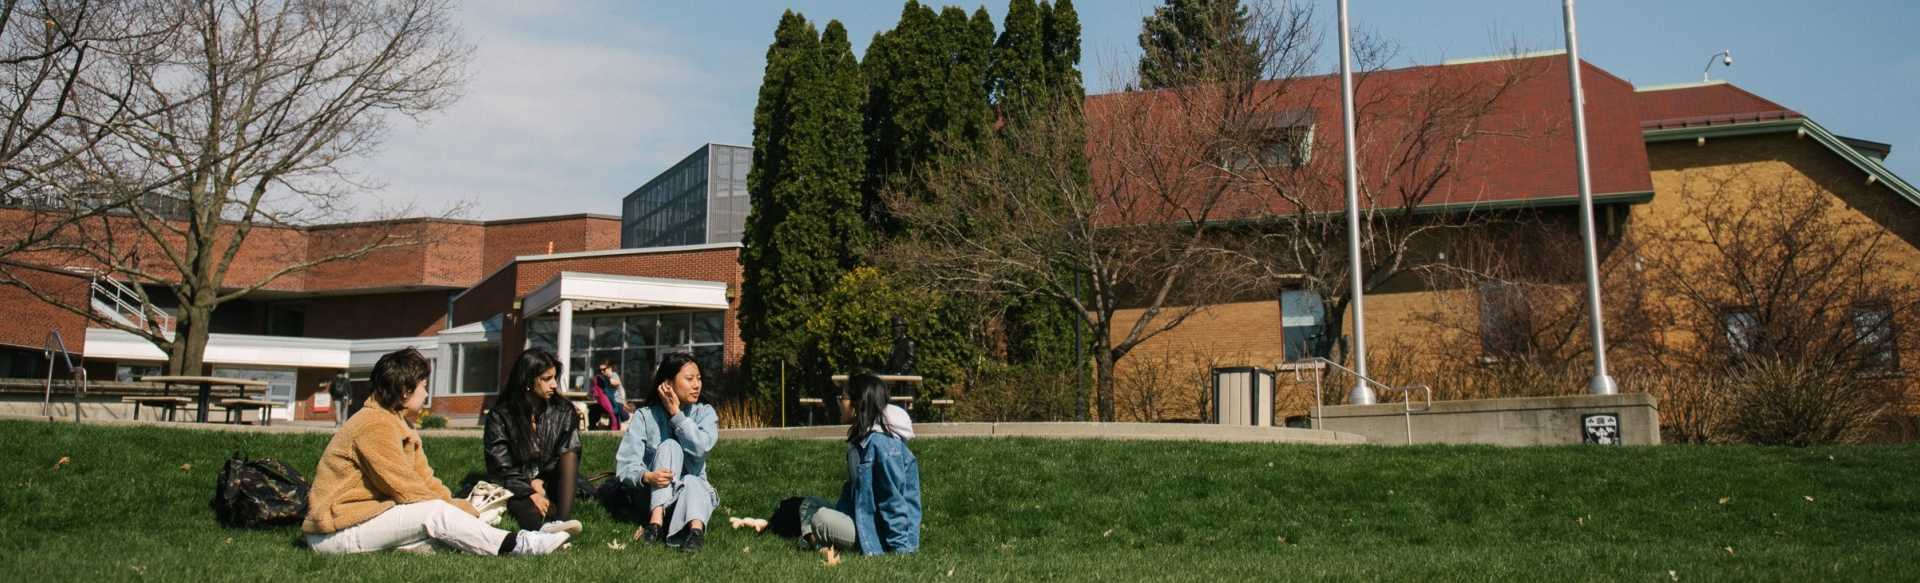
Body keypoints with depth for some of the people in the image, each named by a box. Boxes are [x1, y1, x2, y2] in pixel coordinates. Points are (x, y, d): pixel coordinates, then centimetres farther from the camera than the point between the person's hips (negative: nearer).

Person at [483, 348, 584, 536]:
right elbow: (500, 466, -9)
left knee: (570, 454, -27)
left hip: (549, 484, 3)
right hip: (516, 490, -3)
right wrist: (530, 492, -22)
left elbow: (568, 457, 1)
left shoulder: (564, 411, 3)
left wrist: (540, 482, -14)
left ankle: (562, 521, -48)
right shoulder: (500, 416, -5)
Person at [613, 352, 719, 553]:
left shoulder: (705, 413, 1)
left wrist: (676, 414, -16)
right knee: (669, 445, -26)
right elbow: (624, 465, -13)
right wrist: (646, 476, -35)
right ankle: (656, 519, -39)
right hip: (654, 496, -1)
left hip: (695, 489, 1)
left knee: (692, 483, -33)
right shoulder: (645, 416, -3)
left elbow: (701, 447, -21)